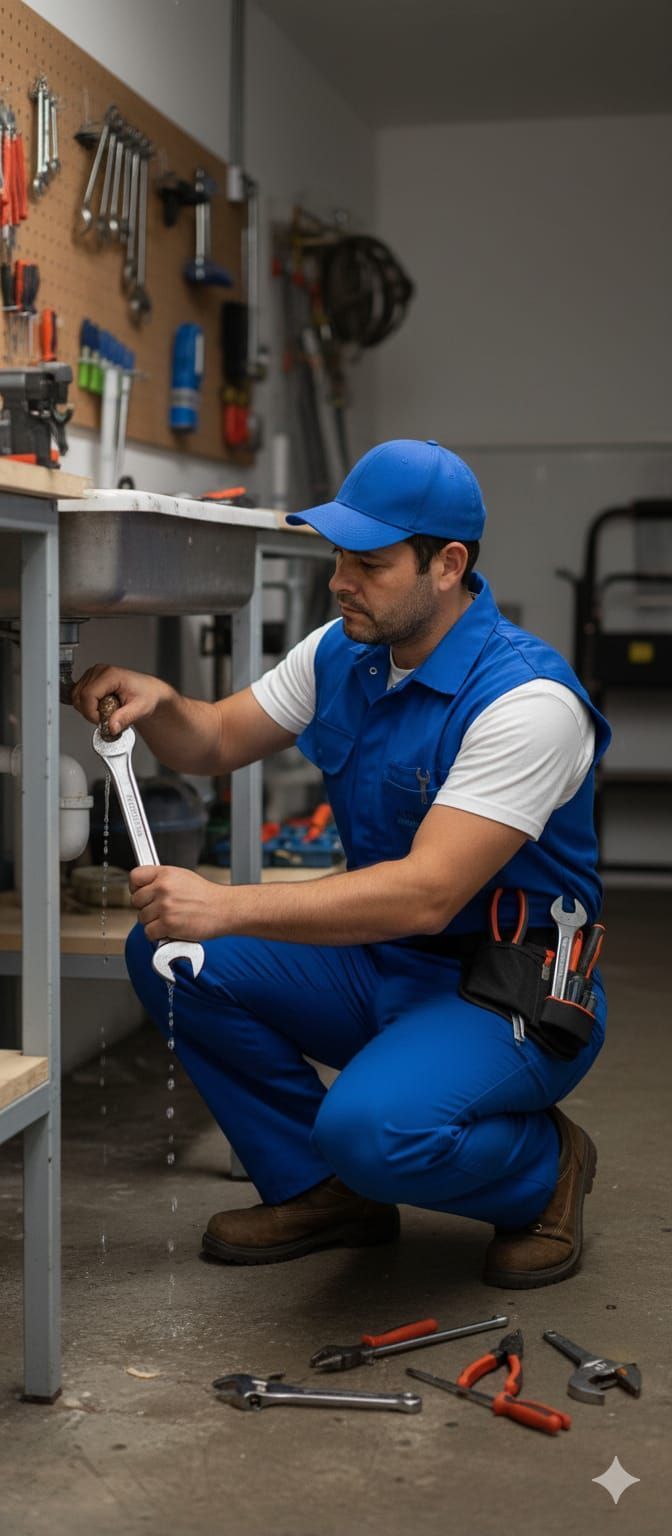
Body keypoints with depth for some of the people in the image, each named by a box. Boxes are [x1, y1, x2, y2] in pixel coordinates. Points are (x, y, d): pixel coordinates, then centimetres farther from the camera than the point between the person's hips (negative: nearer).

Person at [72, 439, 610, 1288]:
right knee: (165, 953, -8)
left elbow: (429, 893, -32)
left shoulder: (527, 700, -25)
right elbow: (218, 742, 12)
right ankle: (318, 1189, 7)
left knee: (372, 1129, -35)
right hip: (379, 963, 8)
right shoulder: (342, 653, 0)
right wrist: (158, 704, -13)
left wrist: (227, 908, -36)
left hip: (511, 995, -7)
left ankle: (543, 1167, 1)